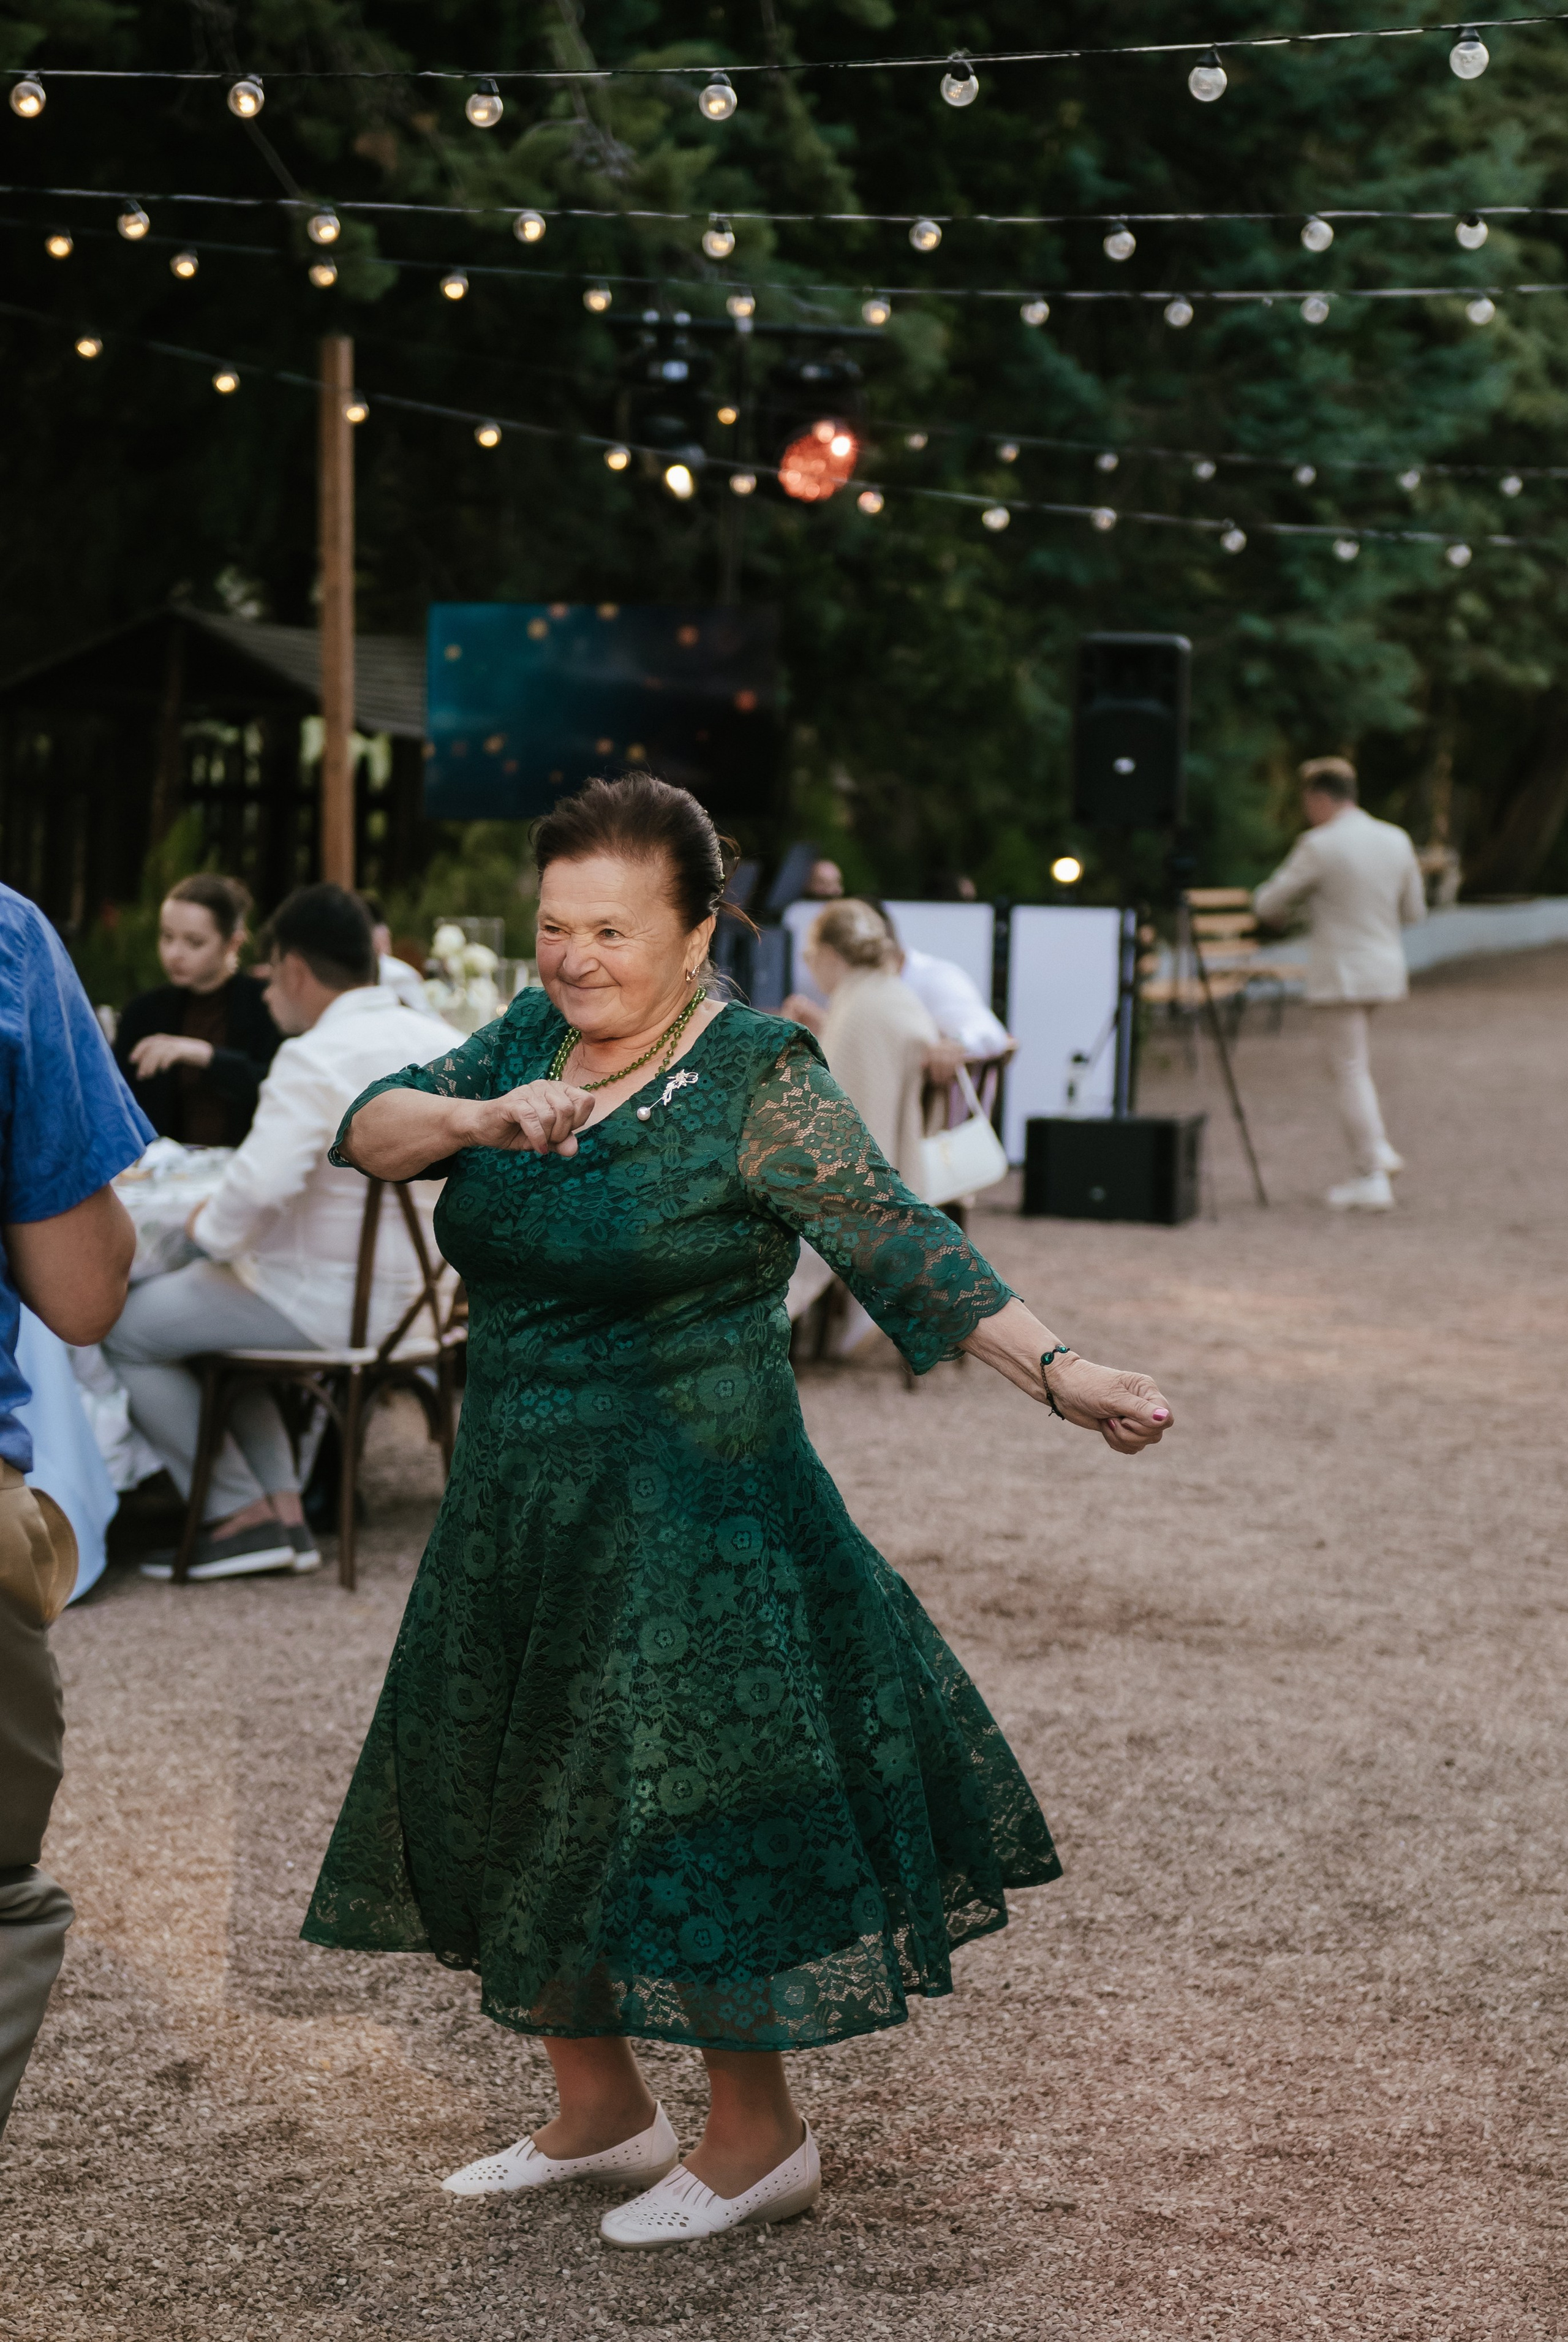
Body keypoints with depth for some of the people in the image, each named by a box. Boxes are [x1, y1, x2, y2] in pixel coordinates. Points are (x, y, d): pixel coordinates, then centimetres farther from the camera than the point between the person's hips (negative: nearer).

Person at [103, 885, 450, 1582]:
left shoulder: (315, 1058, -21)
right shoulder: (428, 1040, 7)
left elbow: (262, 1181, -32)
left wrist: (211, 1230, -11)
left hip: (325, 1306, -9)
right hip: (404, 1291, 9)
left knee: (124, 1328, 1)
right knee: (216, 1315, 30)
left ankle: (241, 1516, 2)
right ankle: (284, 1507, 18)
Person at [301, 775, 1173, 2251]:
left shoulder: (757, 1081, -12)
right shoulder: (522, 1043, 6)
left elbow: (898, 1243, -19)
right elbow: (368, 1129, -4)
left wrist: (1059, 1373, -31)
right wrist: (487, 1120, -25)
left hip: (688, 1511, -7)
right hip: (519, 1508, 7)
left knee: (687, 1819, -1)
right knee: (522, 1810, 14)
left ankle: (758, 2140, 18)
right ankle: (600, 2113, 31)